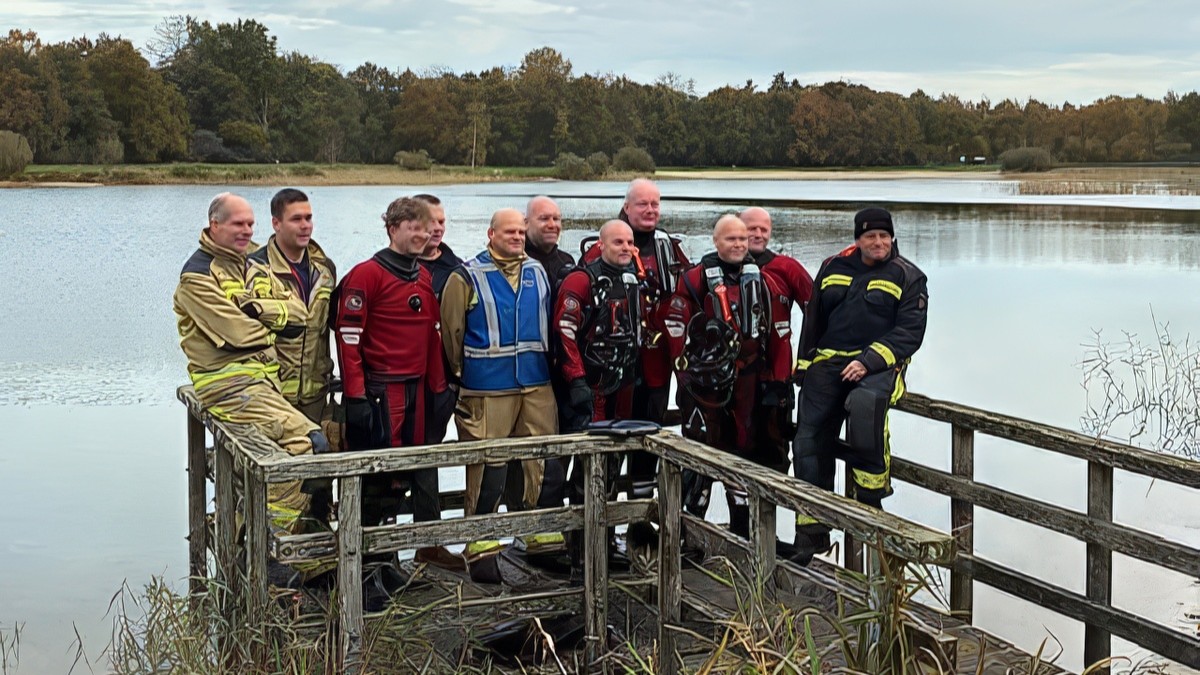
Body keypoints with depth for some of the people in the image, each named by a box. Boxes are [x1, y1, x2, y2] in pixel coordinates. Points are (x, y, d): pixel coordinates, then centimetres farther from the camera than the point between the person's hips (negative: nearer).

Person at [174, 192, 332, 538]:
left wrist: (259, 308, -11)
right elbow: (238, 333, -15)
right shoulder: (198, 275, -5)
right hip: (228, 383, -8)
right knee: (309, 441, -20)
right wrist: (273, 327, 3)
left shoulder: (254, 269, 20)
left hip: (262, 378, 8)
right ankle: (278, 534, -11)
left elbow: (297, 319, 7)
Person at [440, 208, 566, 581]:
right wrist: (463, 373, 3)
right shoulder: (467, 277, -3)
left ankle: (546, 541, 17)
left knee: (547, 466, 5)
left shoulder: (537, 272, 12)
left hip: (537, 386, 5)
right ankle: (481, 550, 7)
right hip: (487, 391, -5)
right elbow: (451, 331, 0)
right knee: (486, 471, -2)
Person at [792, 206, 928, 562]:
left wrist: (868, 362, -17)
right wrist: (804, 366, 16)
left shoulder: (908, 277, 3)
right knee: (809, 441, -5)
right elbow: (813, 320, 22)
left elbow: (909, 332, -6)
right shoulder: (833, 268, 15)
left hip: (877, 365, -4)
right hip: (827, 361, 4)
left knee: (864, 406, -37)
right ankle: (811, 530, 5)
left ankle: (870, 499, -23)